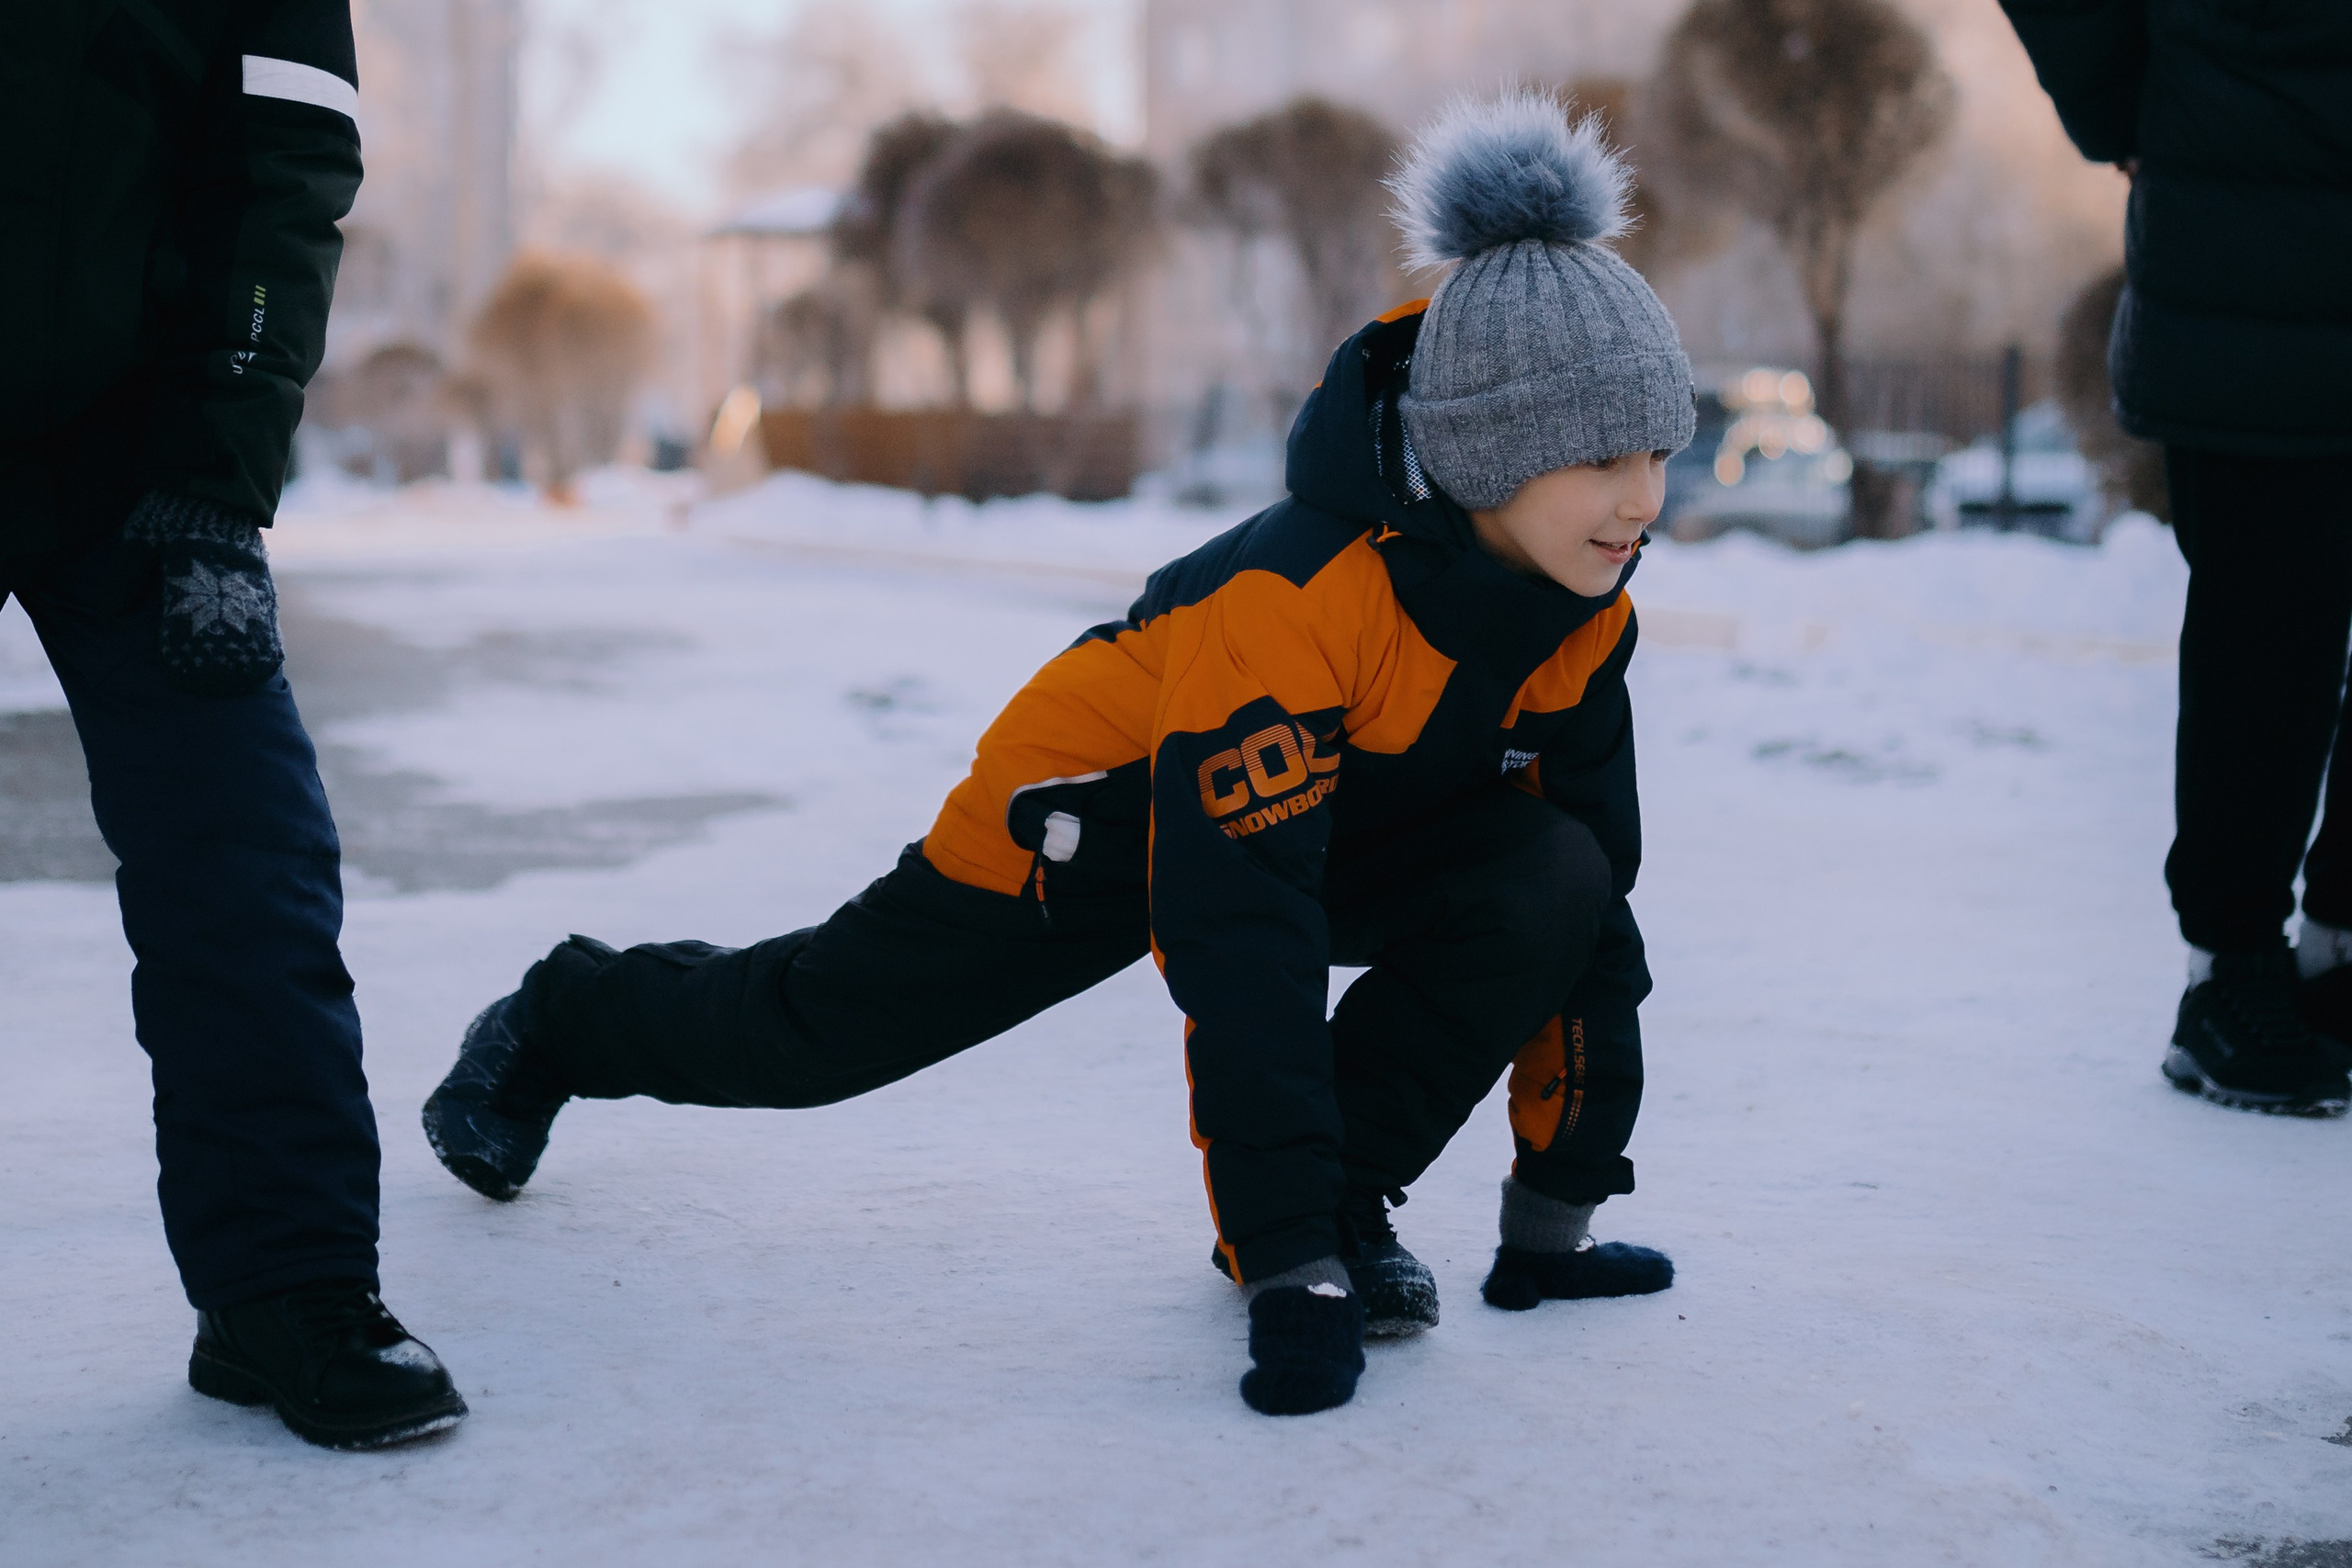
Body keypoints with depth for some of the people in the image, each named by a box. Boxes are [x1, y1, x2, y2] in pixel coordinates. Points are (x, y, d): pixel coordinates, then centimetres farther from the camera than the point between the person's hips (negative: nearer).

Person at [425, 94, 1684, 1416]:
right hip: (1092, 823, -5)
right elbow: (1240, 938, -43)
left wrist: (1563, 1203, -10)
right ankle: (560, 1021, 47)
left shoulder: (1585, 610, -18)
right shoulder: (1293, 599, -41)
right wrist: (1289, 1272, -43)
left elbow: (1598, 904, -9)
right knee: (812, 1030, 13)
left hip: (1351, 830, 5)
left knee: (1552, 882, -23)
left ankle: (1347, 1195, -7)